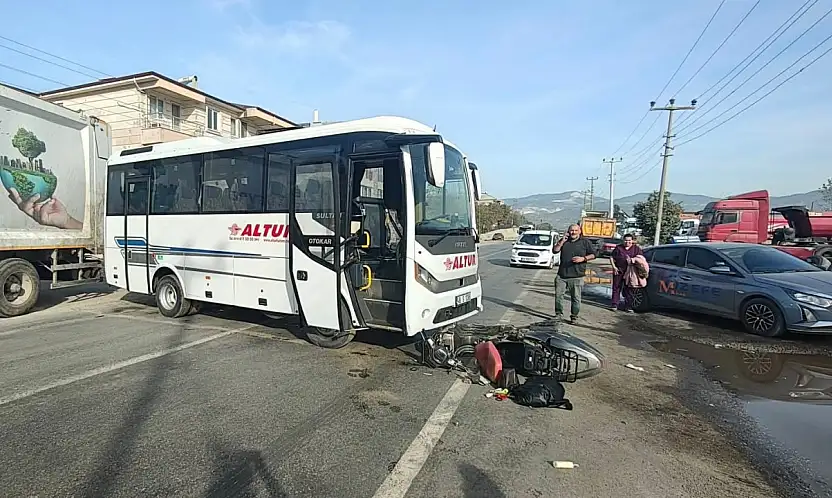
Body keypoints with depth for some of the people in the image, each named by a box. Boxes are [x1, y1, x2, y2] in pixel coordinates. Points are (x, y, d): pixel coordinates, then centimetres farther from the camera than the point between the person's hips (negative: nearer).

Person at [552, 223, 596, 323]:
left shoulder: (585, 242, 5)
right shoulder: (564, 241, 13)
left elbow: (593, 255, 5)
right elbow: (555, 250, 5)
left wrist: (583, 258, -12)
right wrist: (562, 241, -7)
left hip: (577, 276, -2)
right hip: (561, 275, 3)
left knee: (576, 298, 1)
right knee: (558, 295, 4)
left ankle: (574, 316, 14)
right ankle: (559, 314, 18)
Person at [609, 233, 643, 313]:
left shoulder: (636, 248, 7)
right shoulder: (618, 248, 6)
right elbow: (611, 257, 8)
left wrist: (633, 259, -20)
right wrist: (614, 267, -3)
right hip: (618, 271, 0)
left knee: (629, 289, 5)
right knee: (616, 288, 1)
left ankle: (628, 307, 12)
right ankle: (615, 305, 7)